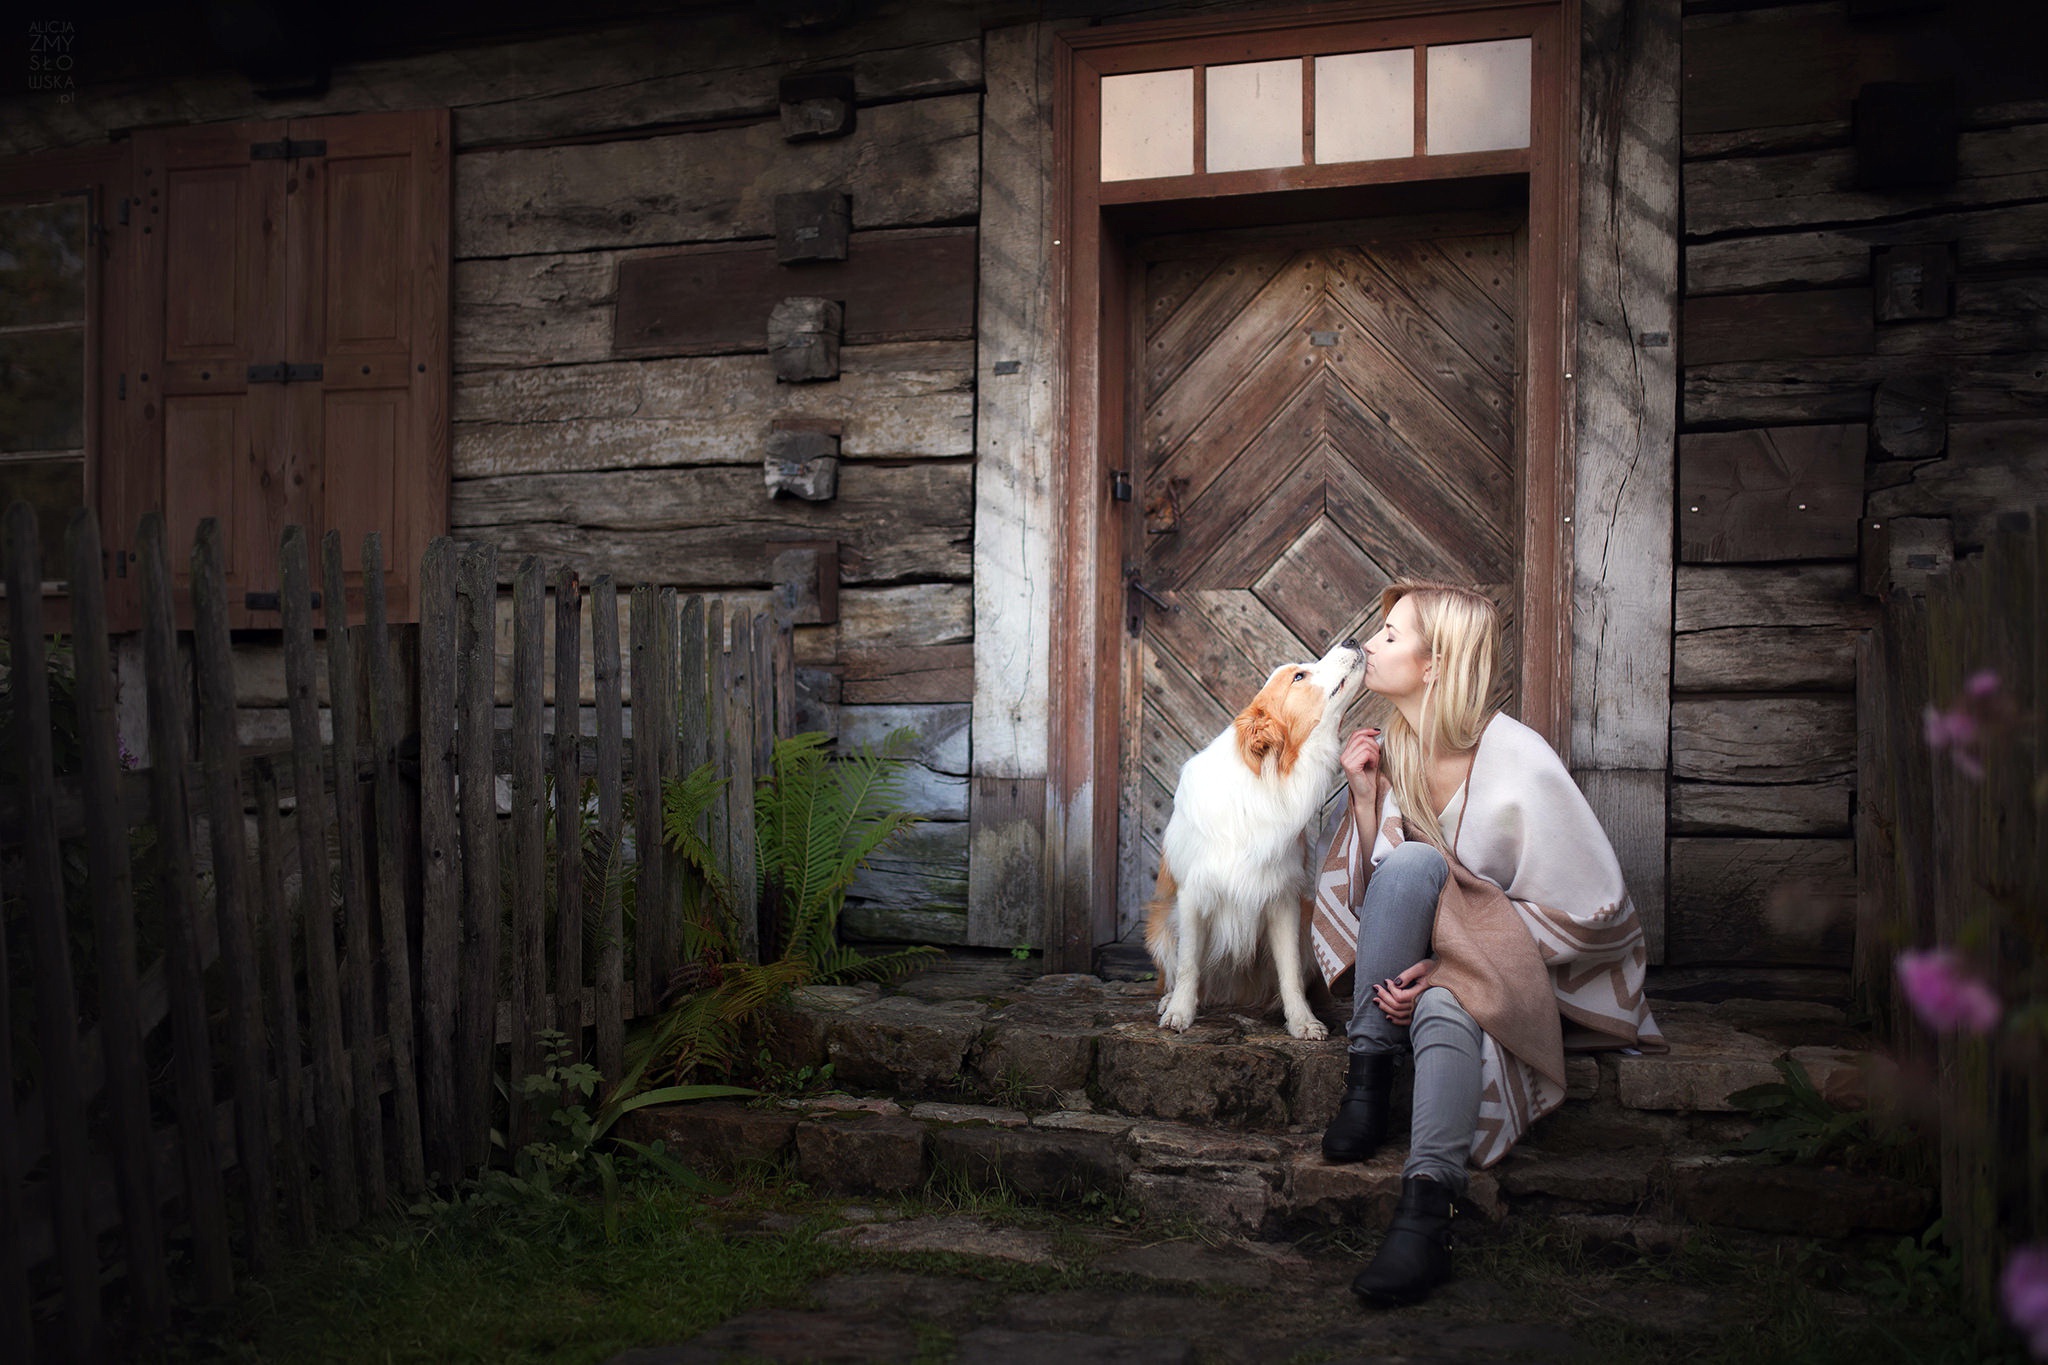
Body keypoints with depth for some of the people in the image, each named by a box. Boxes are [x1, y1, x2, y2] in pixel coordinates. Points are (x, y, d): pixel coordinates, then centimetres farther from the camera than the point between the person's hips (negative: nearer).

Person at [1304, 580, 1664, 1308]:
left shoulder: (1519, 761, -17)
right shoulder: (1394, 749, 2)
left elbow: (1592, 909, -14)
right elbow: (1377, 892, 6)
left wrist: (1449, 962, -20)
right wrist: (1364, 795, -8)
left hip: (1540, 967, -5)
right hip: (1435, 954, 5)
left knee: (1445, 1005, -39)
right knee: (1410, 862, -28)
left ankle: (1426, 1211, -47)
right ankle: (1367, 1077, -24)